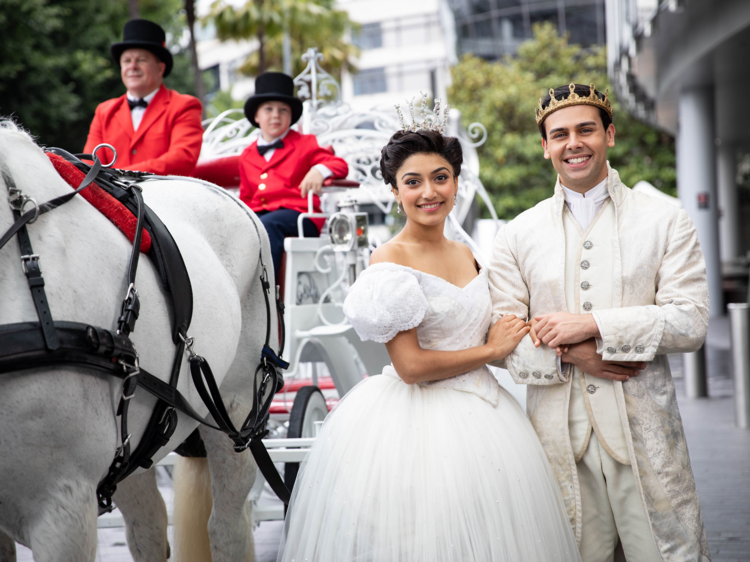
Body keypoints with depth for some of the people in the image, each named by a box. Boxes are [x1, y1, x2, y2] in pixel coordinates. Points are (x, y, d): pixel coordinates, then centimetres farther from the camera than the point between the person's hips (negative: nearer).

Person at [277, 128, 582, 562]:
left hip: (478, 417, 7)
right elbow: (411, 366, -17)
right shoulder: (390, 261, -11)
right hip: (417, 424, -7)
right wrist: (490, 350, -8)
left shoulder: (466, 255, 10)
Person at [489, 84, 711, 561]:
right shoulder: (517, 236, 9)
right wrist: (569, 355, -12)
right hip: (559, 431, 1)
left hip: (644, 429, -1)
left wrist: (593, 325, -13)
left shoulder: (666, 223, 5)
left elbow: (691, 322, -5)